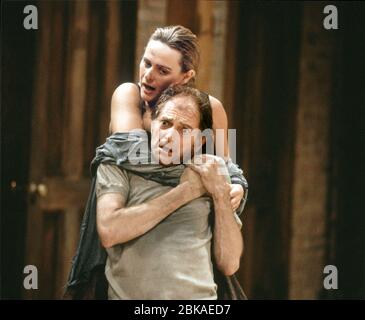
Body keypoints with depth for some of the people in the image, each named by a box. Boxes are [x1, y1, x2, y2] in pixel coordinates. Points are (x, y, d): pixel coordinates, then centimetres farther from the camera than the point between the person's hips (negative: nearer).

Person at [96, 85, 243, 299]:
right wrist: (184, 191, -7)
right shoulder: (118, 166, 5)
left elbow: (229, 265, 5)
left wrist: (221, 192, -3)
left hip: (199, 294, 0)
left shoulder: (211, 175, 11)